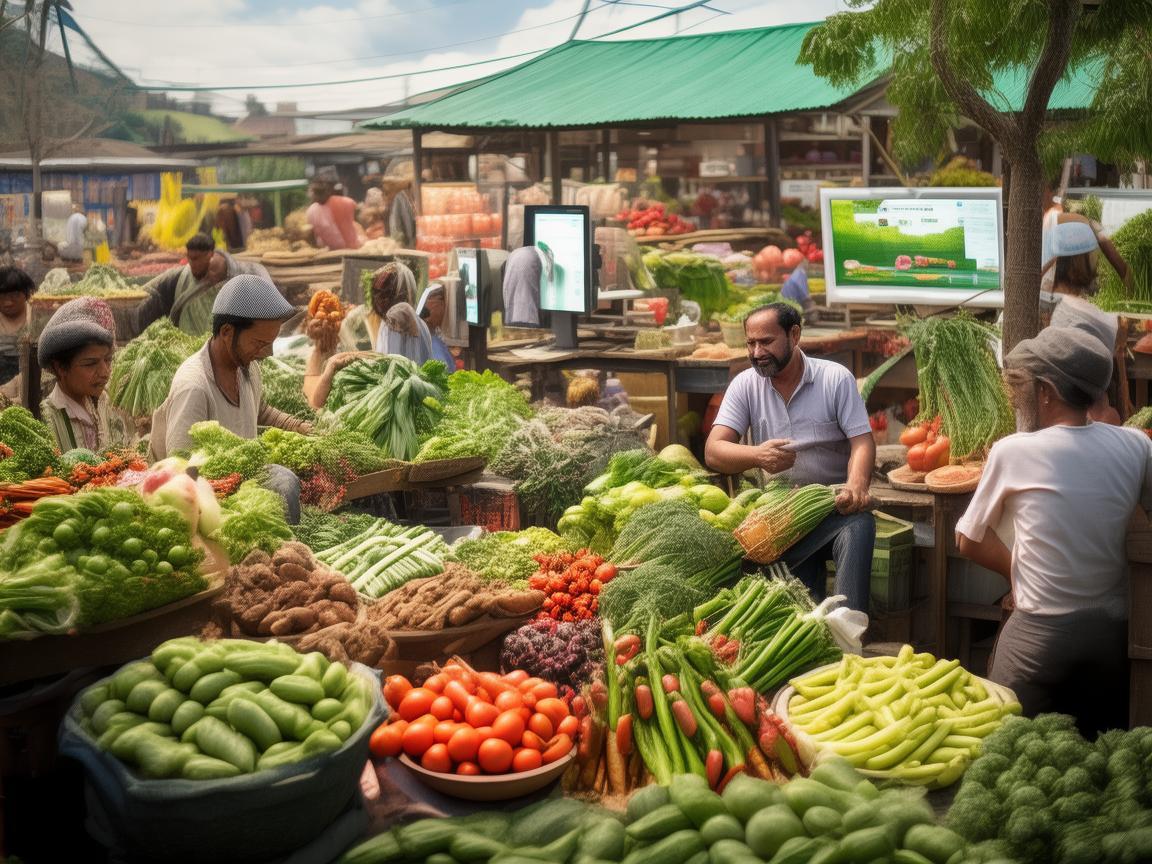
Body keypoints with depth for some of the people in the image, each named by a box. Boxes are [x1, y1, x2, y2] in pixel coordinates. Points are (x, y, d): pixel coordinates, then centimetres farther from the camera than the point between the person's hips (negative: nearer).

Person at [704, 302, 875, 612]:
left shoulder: (836, 378, -1)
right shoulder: (745, 385, 3)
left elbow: (862, 442, -7)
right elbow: (713, 451, -6)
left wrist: (856, 485, -31)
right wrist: (757, 455, -28)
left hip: (834, 505, -1)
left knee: (860, 524, -36)